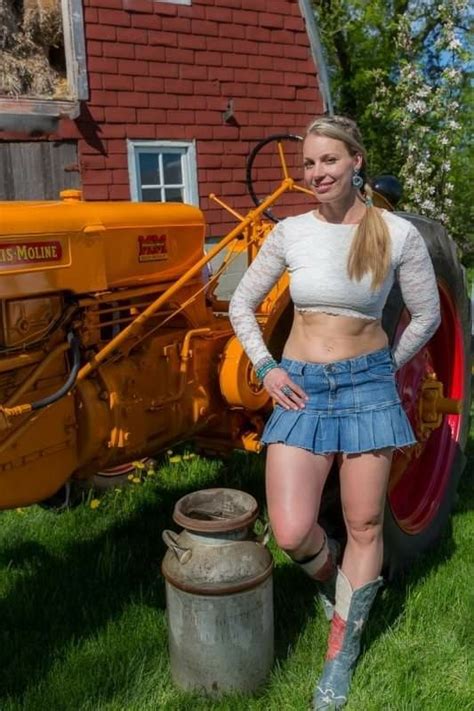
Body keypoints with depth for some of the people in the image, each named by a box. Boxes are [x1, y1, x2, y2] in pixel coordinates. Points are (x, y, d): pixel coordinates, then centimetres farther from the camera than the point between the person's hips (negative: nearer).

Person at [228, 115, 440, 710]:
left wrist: (386, 368, 9)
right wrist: (265, 368, -1)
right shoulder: (289, 232, -1)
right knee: (291, 534, -7)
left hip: (367, 386, -1)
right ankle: (332, 580, 32)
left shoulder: (398, 234, -6)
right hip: (301, 388, 1)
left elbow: (426, 317, 6)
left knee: (363, 528, 7)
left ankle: (341, 655, 29)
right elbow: (241, 305, 8)